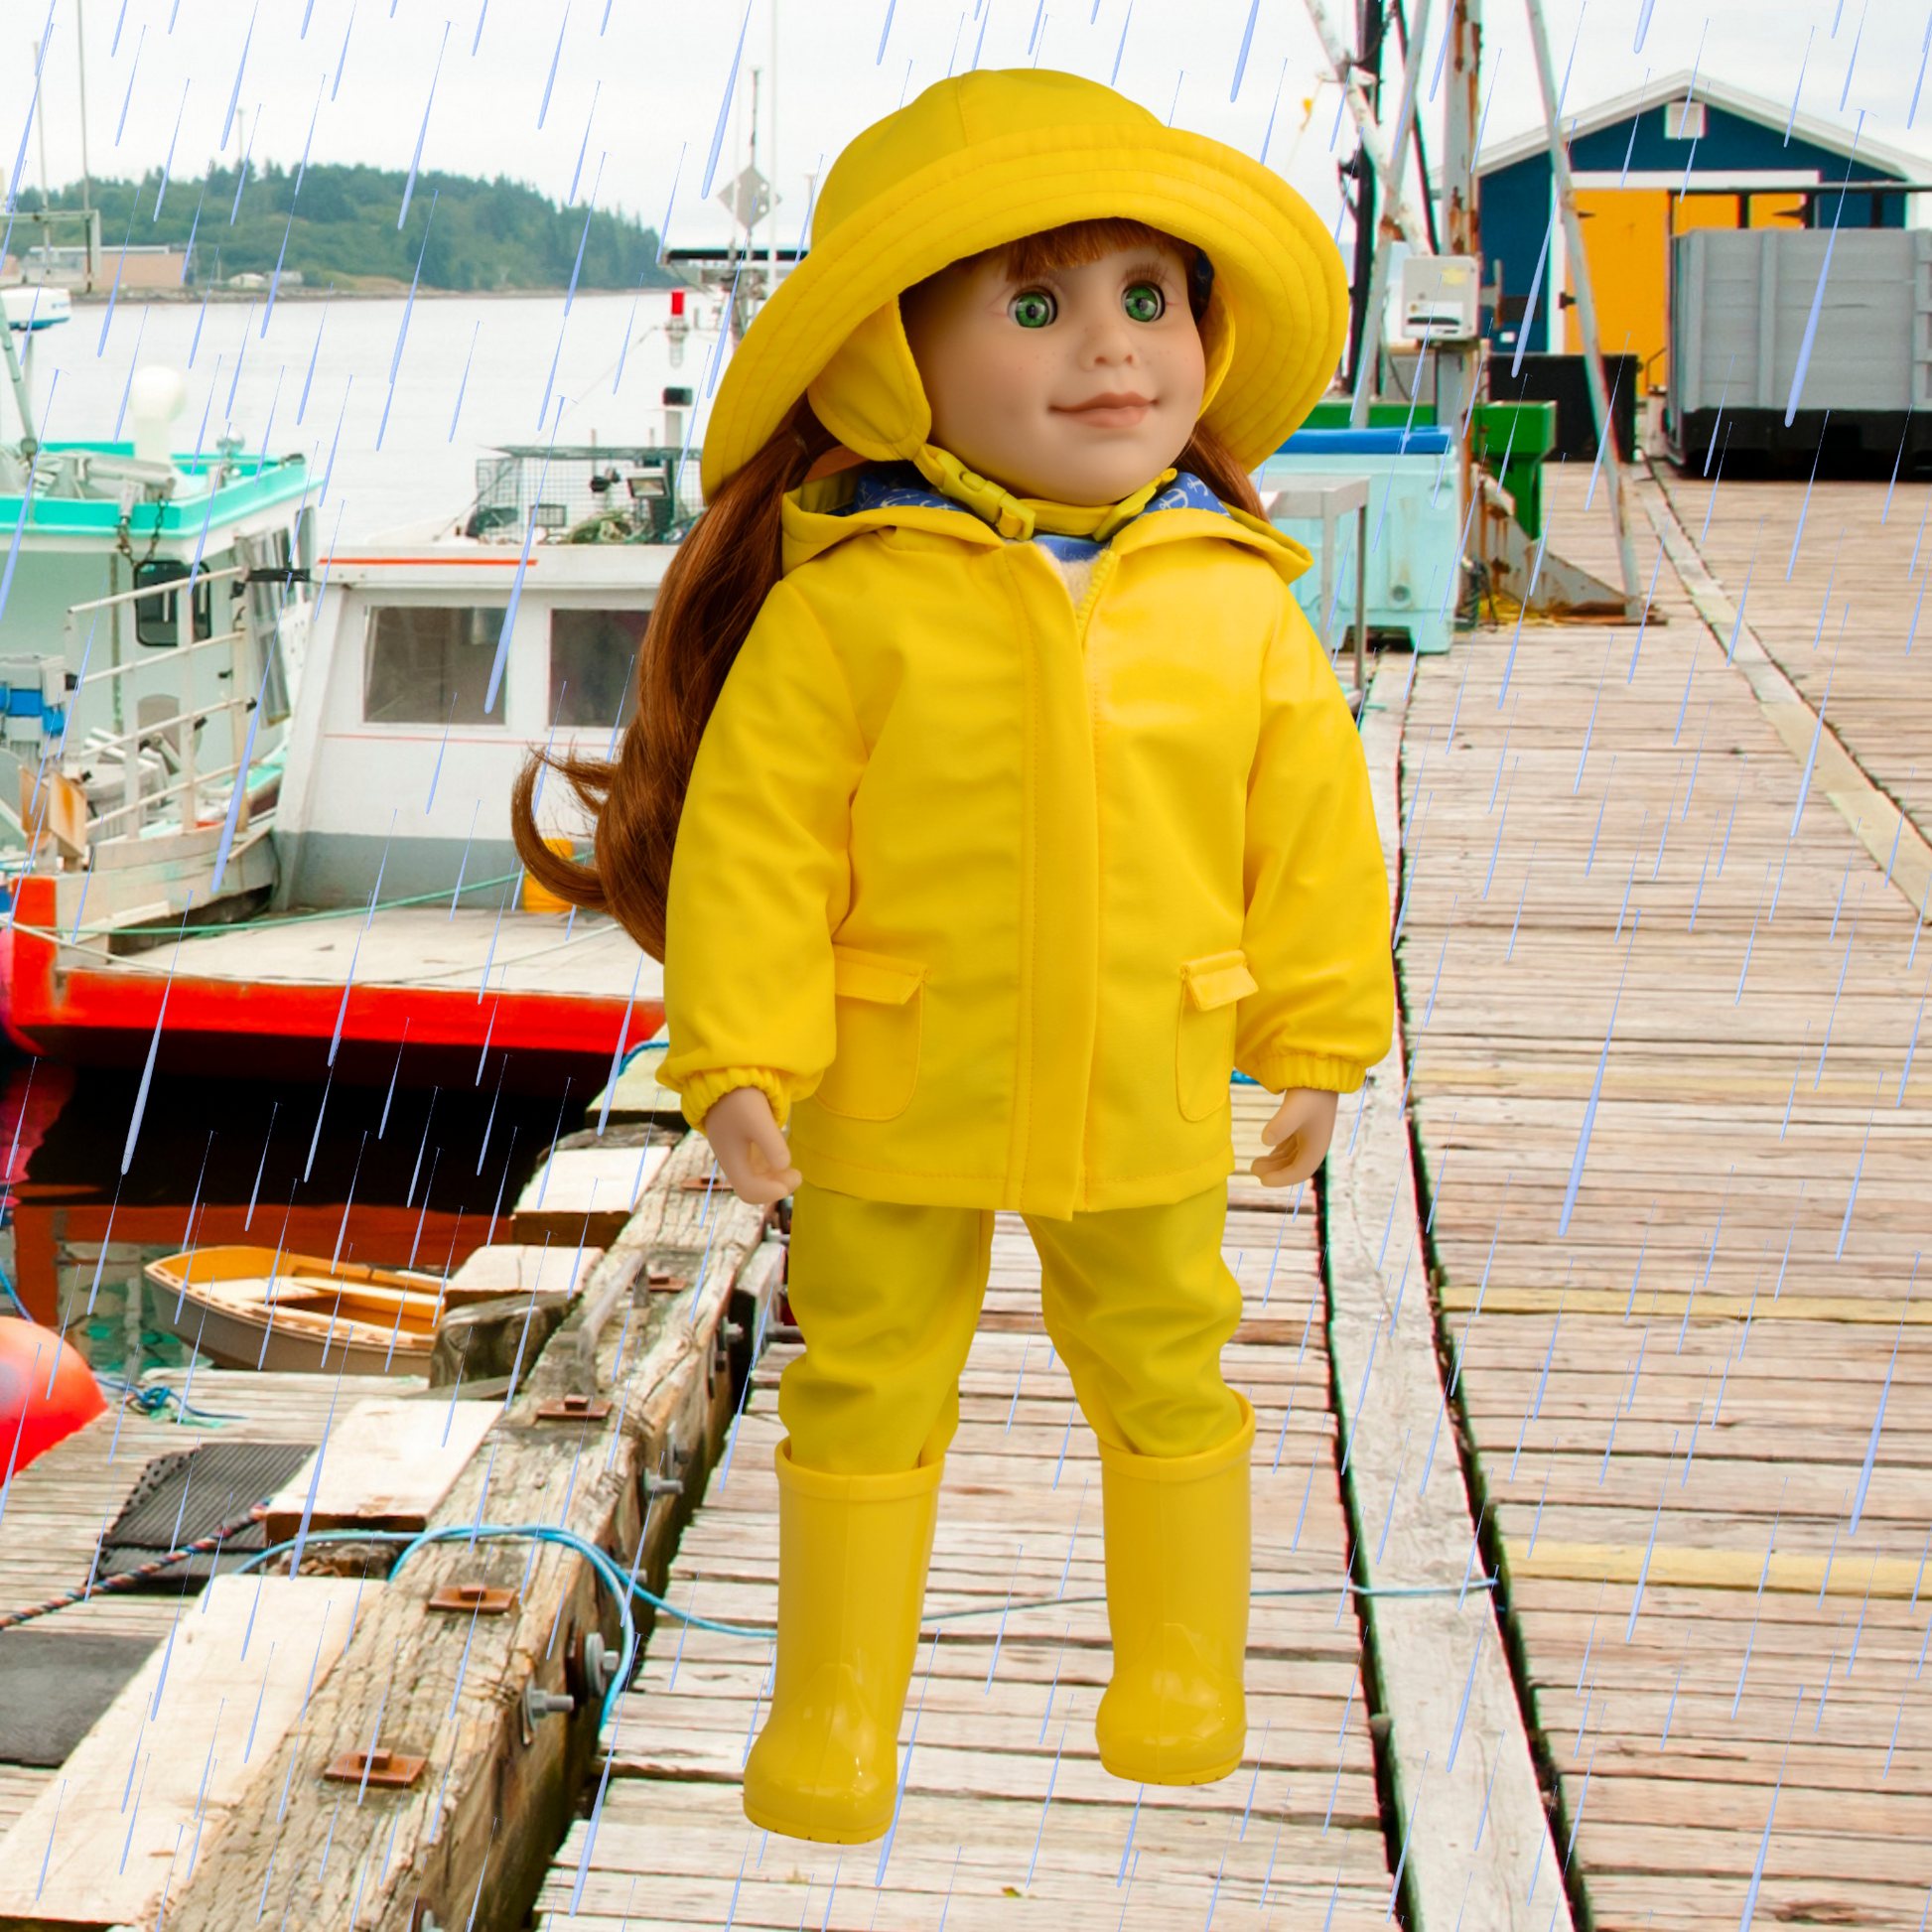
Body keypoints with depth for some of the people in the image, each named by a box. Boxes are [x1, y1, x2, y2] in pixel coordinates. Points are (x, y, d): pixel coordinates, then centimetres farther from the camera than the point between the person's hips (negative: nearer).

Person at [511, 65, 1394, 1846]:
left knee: (1165, 1365, 19)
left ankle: (1183, 1673, 42)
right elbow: (755, 827, -14)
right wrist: (739, 1055, -16)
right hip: (893, 1100, -2)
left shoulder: (1240, 599, -6)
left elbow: (1314, 823, 3)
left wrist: (1319, 1037, 7)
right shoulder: (846, 600, -15)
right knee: (869, 1380, 12)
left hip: (1148, 1095, 3)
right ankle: (836, 1711, 30)